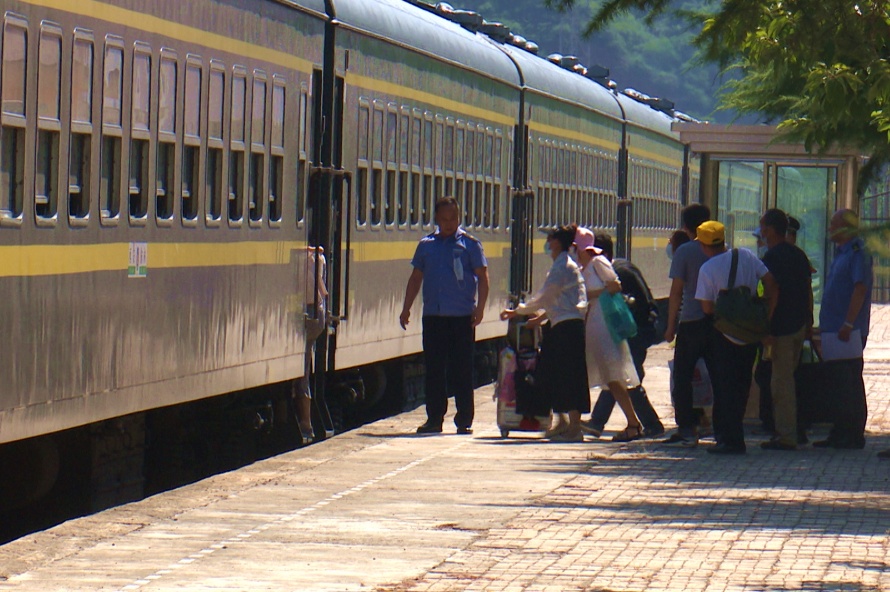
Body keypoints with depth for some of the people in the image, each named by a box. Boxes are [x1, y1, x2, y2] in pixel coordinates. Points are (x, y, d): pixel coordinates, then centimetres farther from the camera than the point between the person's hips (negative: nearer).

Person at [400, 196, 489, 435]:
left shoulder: (469, 244, 2)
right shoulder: (426, 245, 12)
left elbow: (482, 276, -1)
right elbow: (416, 278, 17)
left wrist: (479, 307, -12)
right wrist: (406, 308, 10)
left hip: (462, 317, -3)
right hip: (433, 316, 3)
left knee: (462, 370, 0)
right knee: (434, 370, 5)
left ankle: (464, 420, 5)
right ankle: (434, 419, 11)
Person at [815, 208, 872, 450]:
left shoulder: (857, 254, -13)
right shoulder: (841, 254, 18)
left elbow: (860, 289, -22)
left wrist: (848, 324, -27)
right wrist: (825, 326, 20)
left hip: (849, 332, -10)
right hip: (835, 330, 10)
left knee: (850, 383, -7)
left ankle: (853, 435, -4)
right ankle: (840, 434, 15)